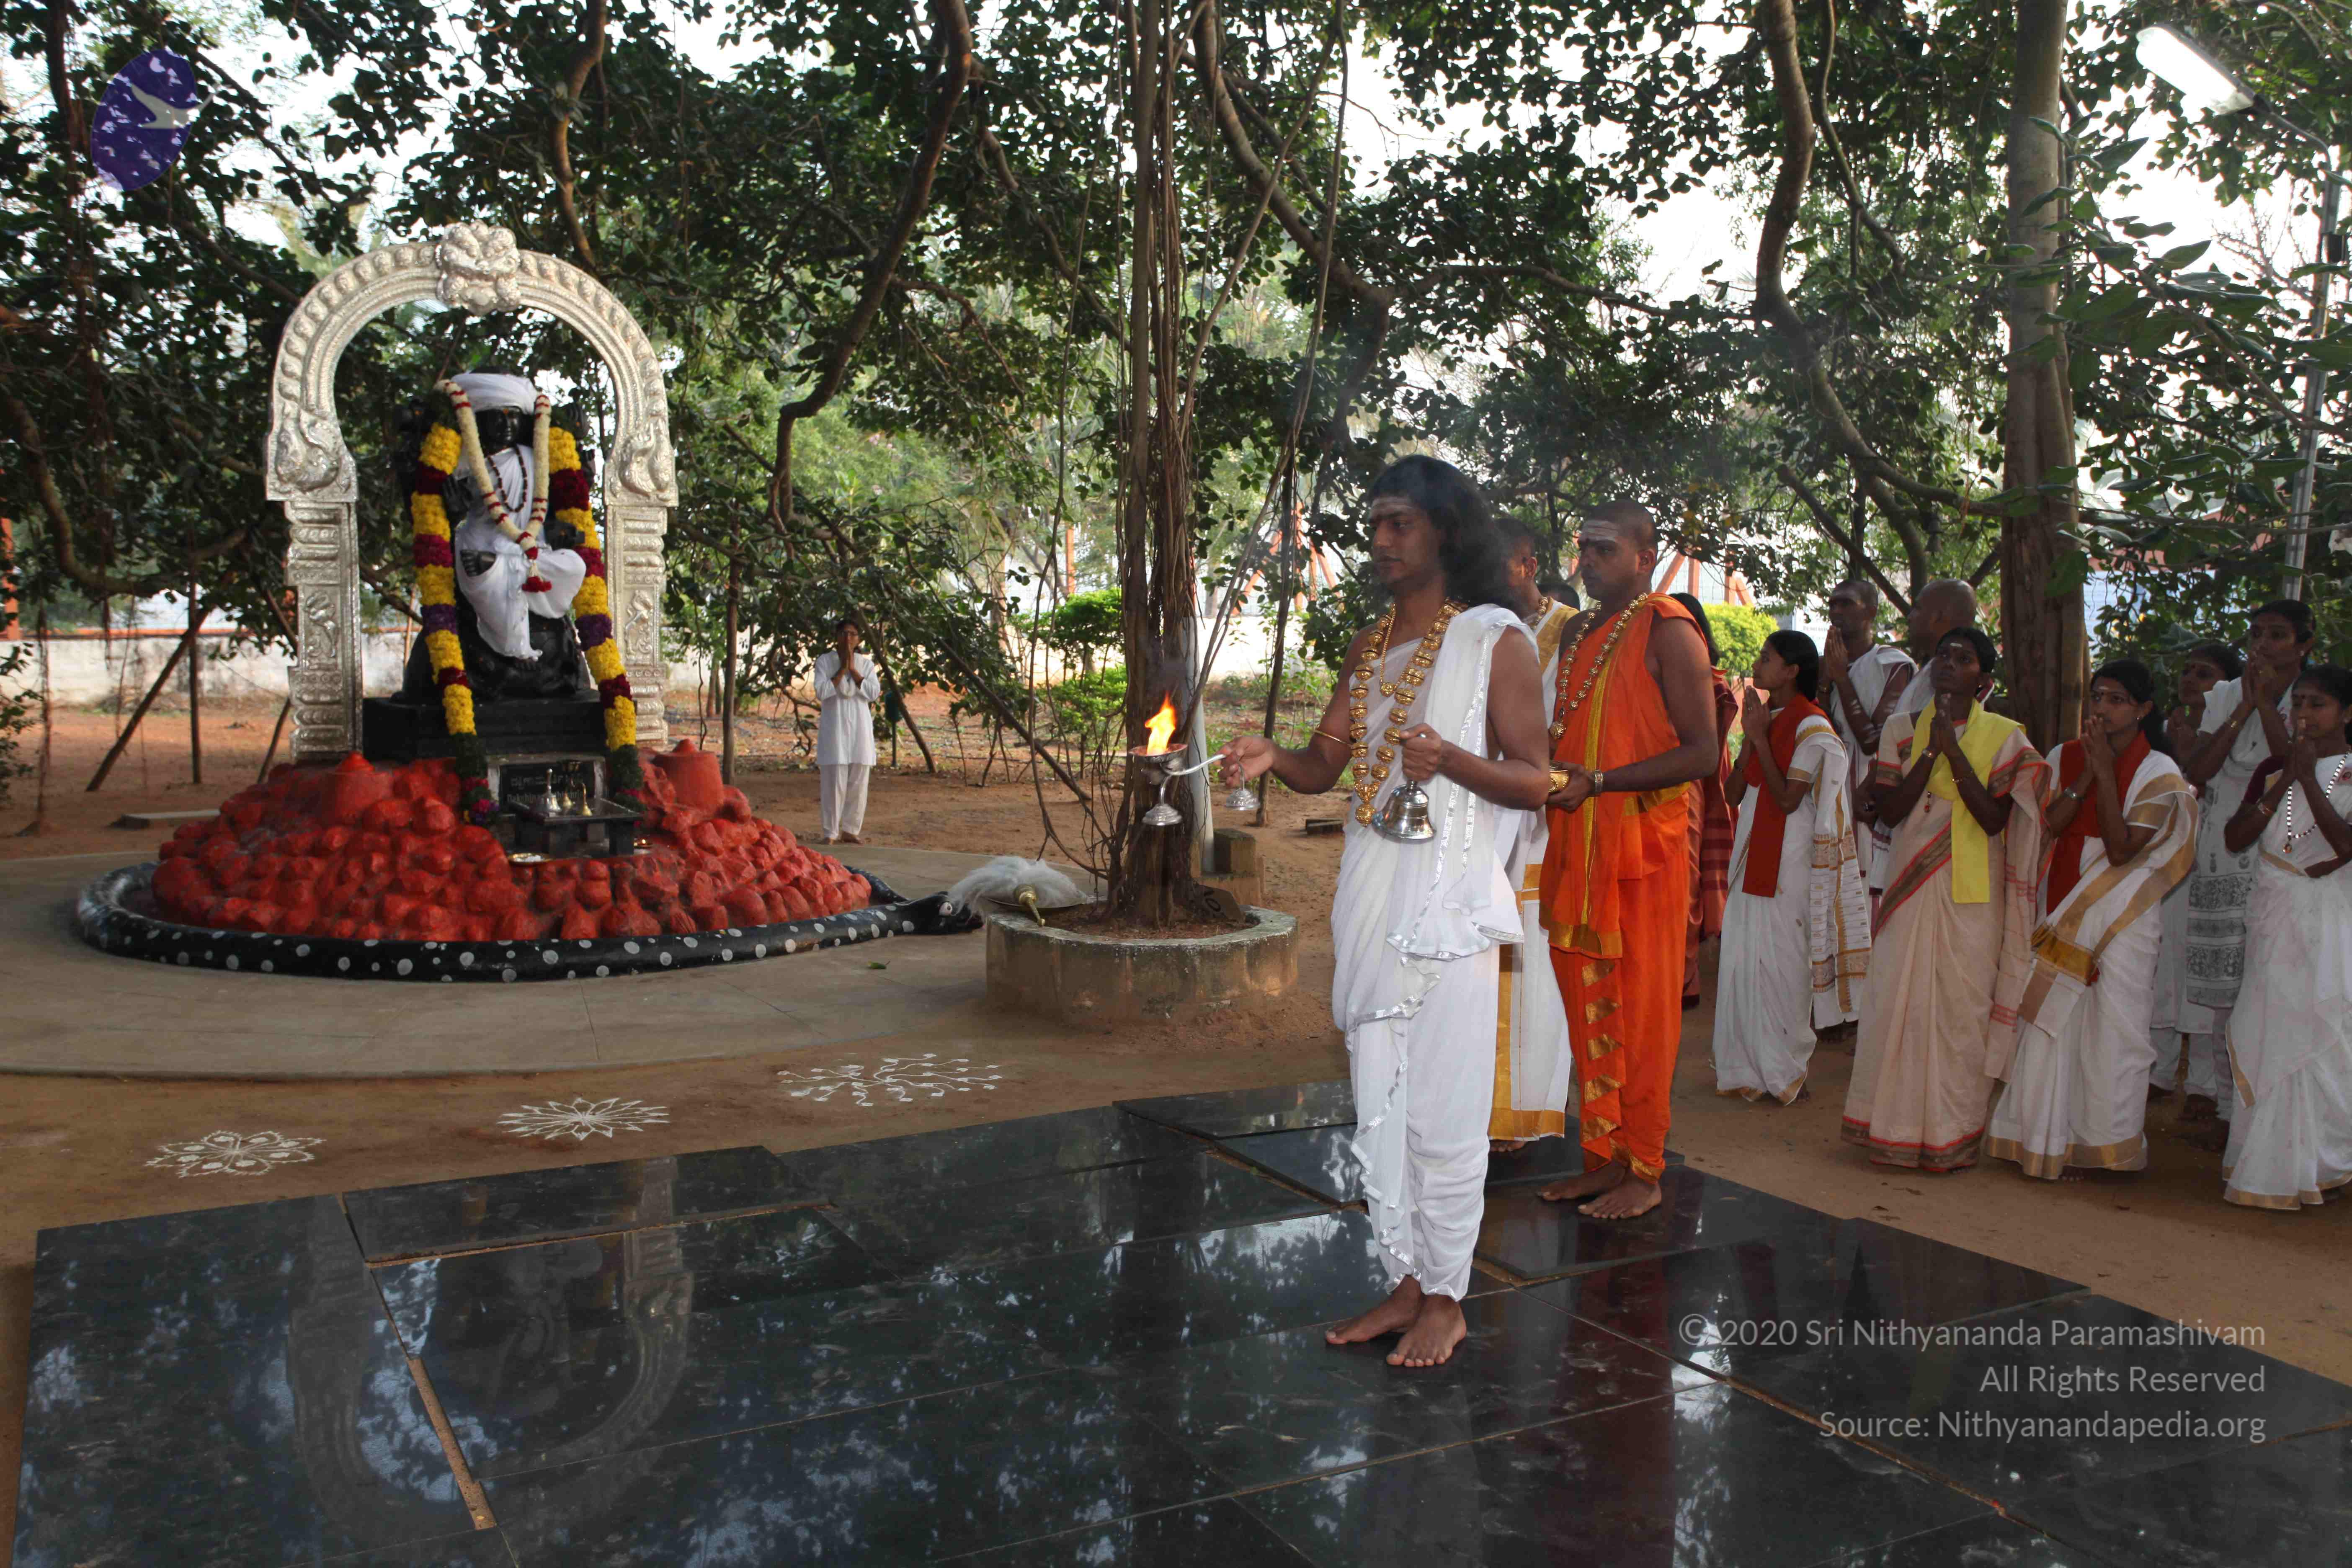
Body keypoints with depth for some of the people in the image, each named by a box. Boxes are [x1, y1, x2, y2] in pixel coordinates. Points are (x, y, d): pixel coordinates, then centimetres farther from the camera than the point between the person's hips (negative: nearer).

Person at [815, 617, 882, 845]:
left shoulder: (866, 663, 9)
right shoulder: (824, 661, 2)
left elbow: (874, 693, -4)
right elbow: (822, 692, -11)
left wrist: (853, 670, -9)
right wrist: (842, 669, -12)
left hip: (860, 727, 3)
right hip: (834, 726, -3)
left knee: (858, 782, 4)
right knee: (834, 781, -7)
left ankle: (850, 830, 13)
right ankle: (831, 833, -2)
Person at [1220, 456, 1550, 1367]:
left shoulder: (1495, 639, -3)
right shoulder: (1369, 649, 16)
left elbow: (1533, 781, -7)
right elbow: (1323, 765, 13)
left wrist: (1450, 759, -25)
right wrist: (1272, 759, -8)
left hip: (1449, 903, -6)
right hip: (1370, 899, 7)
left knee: (1442, 1113, -2)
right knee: (1379, 1108, 11)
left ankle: (1445, 1300, 13)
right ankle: (1406, 1283, 24)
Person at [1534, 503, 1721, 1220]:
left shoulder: (1669, 633, -8)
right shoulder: (1578, 633, 16)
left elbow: (1702, 752, -14)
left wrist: (1596, 782, -19)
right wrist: (1548, 770, 6)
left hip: (1644, 841, -7)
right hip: (1575, 840, 7)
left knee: (1641, 1008, -2)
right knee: (1587, 1002, 9)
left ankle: (1642, 1170, 6)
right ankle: (1602, 1155, 18)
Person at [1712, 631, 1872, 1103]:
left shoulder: (1812, 727, -10)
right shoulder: (1765, 717, 13)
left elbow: (1788, 799, -17)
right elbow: (1736, 793, 7)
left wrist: (1760, 739, -14)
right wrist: (1749, 737, -3)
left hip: (1789, 864, -7)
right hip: (1753, 856, 7)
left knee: (1781, 965, -3)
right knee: (1741, 961, 7)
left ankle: (1785, 1073, 8)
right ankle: (1746, 1068, 15)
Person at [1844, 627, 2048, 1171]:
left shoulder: (2004, 736, 2)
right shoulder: (1903, 729, 7)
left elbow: (1994, 819, -9)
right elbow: (1891, 809, -4)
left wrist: (1955, 751, -15)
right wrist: (1932, 751, -12)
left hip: (1973, 894, -1)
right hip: (1912, 887, 1)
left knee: (1963, 1006, 0)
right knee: (1899, 1001, 0)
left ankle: (1954, 1134, 10)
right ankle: (1899, 1126, 11)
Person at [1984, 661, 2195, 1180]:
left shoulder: (2159, 772, -4)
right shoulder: (2067, 757, 8)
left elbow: (2122, 849, -15)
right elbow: (2049, 825, -4)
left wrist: (2106, 771, -16)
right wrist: (2087, 772, -11)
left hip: (2122, 910, -4)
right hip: (2064, 903, 4)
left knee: (2112, 1020, -4)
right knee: (2052, 1018, 2)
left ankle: (2107, 1142, 7)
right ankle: (2047, 1137, 11)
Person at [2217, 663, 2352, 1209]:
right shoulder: (2275, 769, 11)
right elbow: (2236, 837, 1)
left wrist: (2308, 779, -16)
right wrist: (2283, 784, -9)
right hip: (2273, 920, 4)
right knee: (2266, 1035, 4)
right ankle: (2267, 1165, 14)